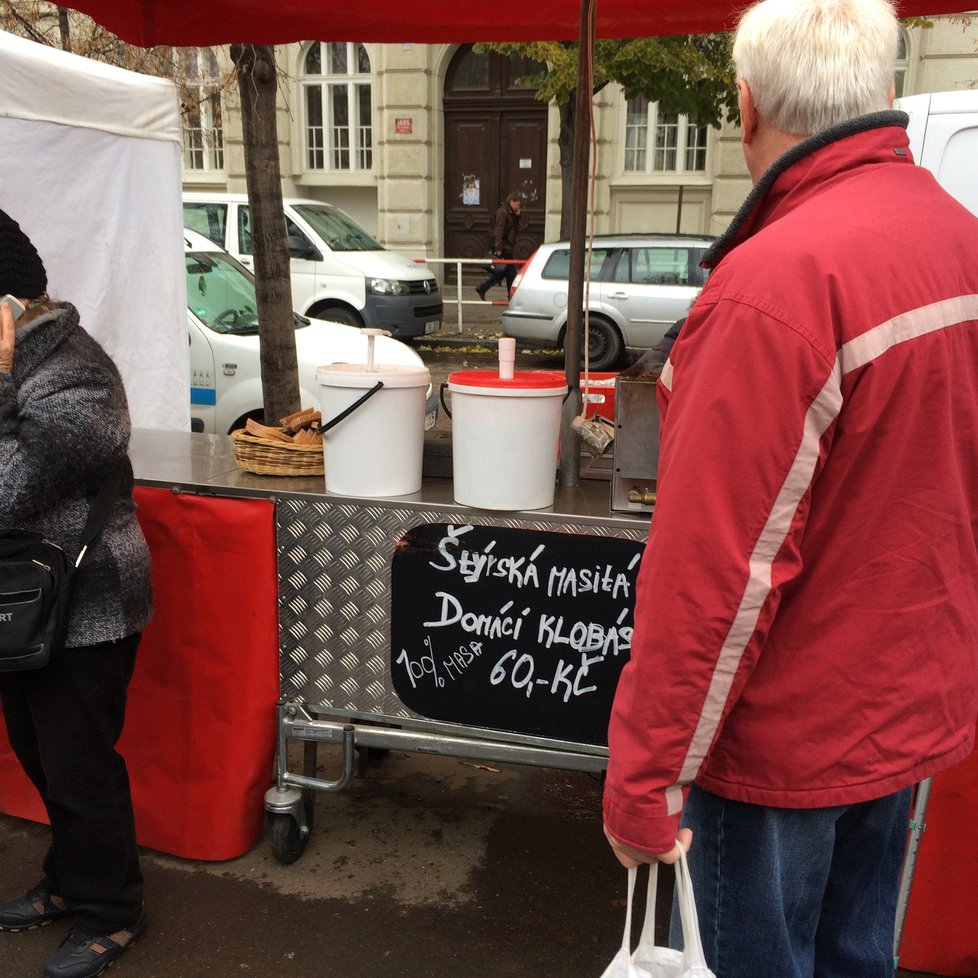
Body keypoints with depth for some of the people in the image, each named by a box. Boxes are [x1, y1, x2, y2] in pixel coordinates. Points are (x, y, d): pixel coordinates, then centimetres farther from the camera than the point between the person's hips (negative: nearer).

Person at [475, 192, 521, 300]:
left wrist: (517, 216, 7)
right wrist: (498, 249, -25)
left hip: (507, 248, 10)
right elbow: (498, 232, -20)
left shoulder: (511, 214, 18)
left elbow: (516, 230, 20)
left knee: (502, 272, 12)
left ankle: (482, 288, 14)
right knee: (511, 272, -4)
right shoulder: (502, 212, -13)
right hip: (503, 248, -10)